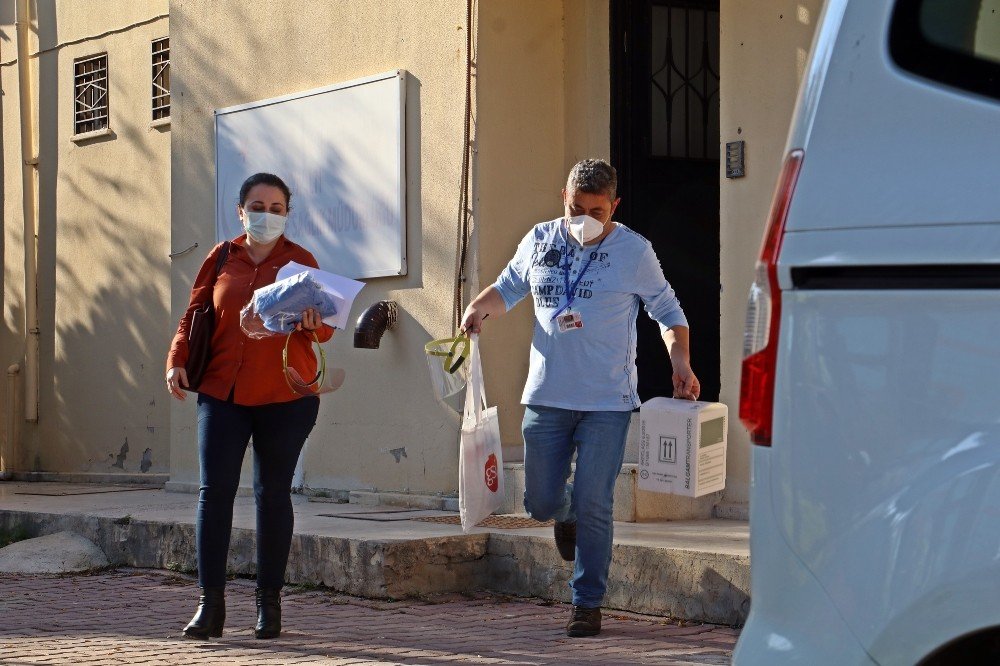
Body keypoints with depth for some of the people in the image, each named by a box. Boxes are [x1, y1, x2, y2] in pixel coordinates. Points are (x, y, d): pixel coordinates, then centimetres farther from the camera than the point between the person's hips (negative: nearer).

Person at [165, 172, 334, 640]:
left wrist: (312, 323, -22)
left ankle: (269, 601, 14)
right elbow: (194, 314, 12)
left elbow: (324, 329, 1)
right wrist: (177, 360, -2)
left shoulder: (300, 261, 5)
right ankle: (210, 603, -3)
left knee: (273, 493, 5)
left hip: (284, 395, -1)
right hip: (222, 391, 1)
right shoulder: (221, 259, 10)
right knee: (214, 490, -6)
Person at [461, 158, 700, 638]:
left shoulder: (633, 251, -1)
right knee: (541, 503, 6)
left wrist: (682, 366, -7)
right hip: (546, 396, 3)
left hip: (607, 403, -3)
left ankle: (587, 604, 6)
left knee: (592, 506, -7)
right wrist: (479, 307, -2)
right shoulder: (540, 241, 6)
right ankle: (567, 512, 44)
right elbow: (508, 287, 20)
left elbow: (667, 312, 7)